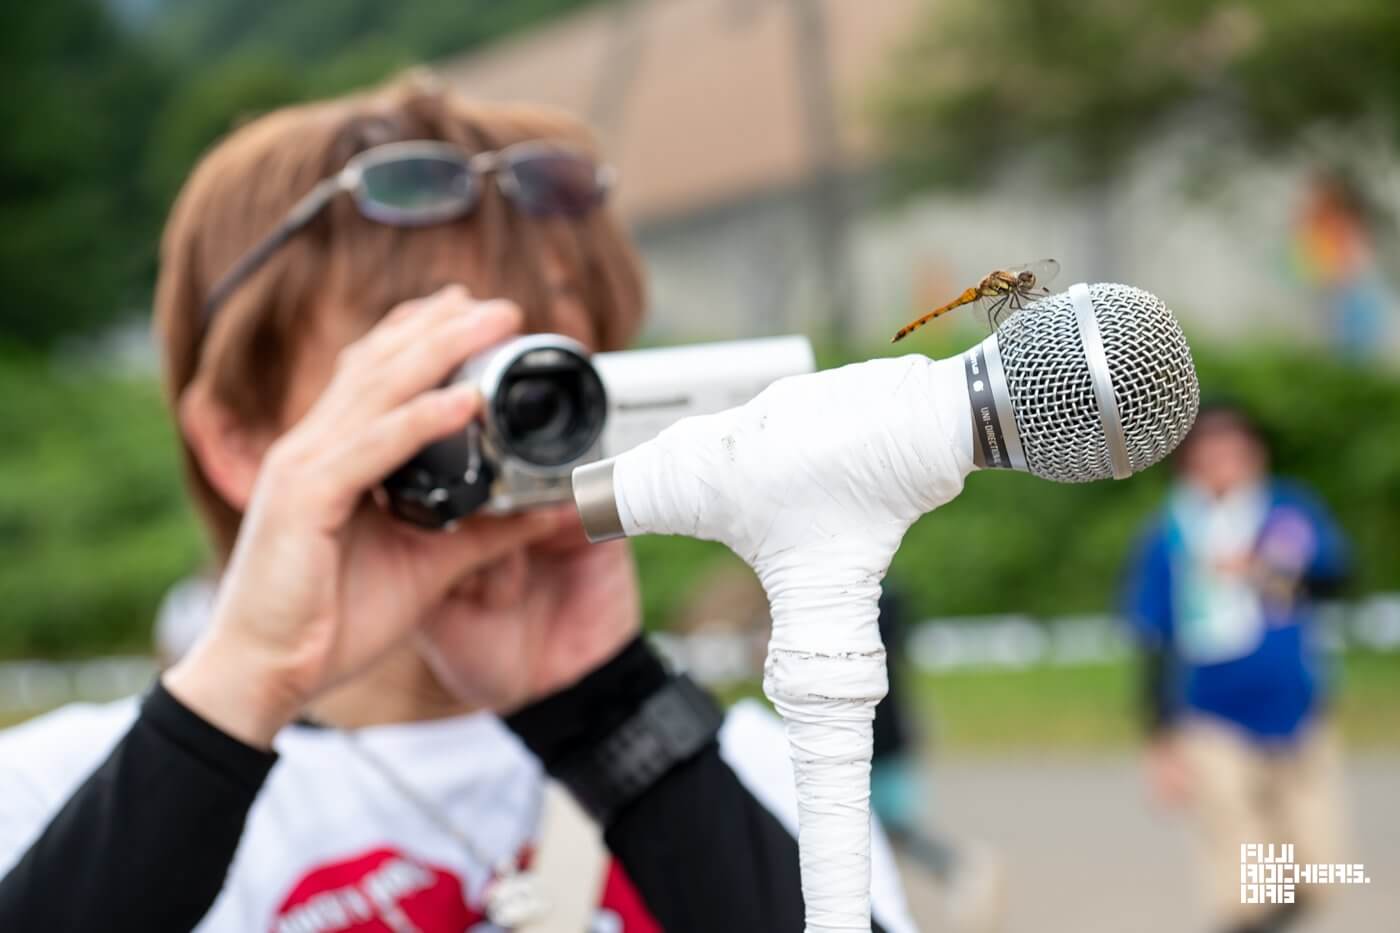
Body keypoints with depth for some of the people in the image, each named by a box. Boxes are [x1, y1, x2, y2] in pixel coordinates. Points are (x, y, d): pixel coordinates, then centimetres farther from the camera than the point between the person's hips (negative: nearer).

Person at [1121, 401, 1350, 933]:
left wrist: (1265, 568, -36)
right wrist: (1160, 743, 0)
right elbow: (1155, 650, 3)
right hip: (1215, 729, -2)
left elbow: (1334, 566, -18)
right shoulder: (1167, 541, -2)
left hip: (1298, 721, 2)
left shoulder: (1291, 511, 1)